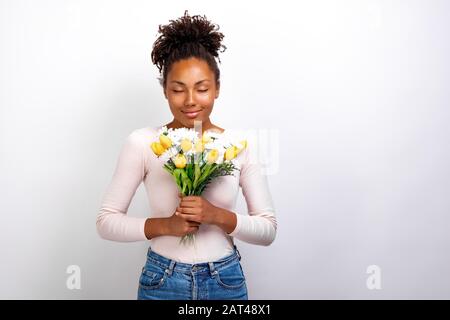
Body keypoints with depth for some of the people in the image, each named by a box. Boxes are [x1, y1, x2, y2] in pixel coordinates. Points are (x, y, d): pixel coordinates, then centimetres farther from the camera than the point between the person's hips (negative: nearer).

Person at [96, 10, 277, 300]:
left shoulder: (240, 145, -7)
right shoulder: (142, 143, -10)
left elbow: (268, 229, -4)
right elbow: (106, 221, -5)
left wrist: (218, 215, -21)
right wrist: (164, 225, -20)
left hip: (227, 281, 1)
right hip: (162, 282, -1)